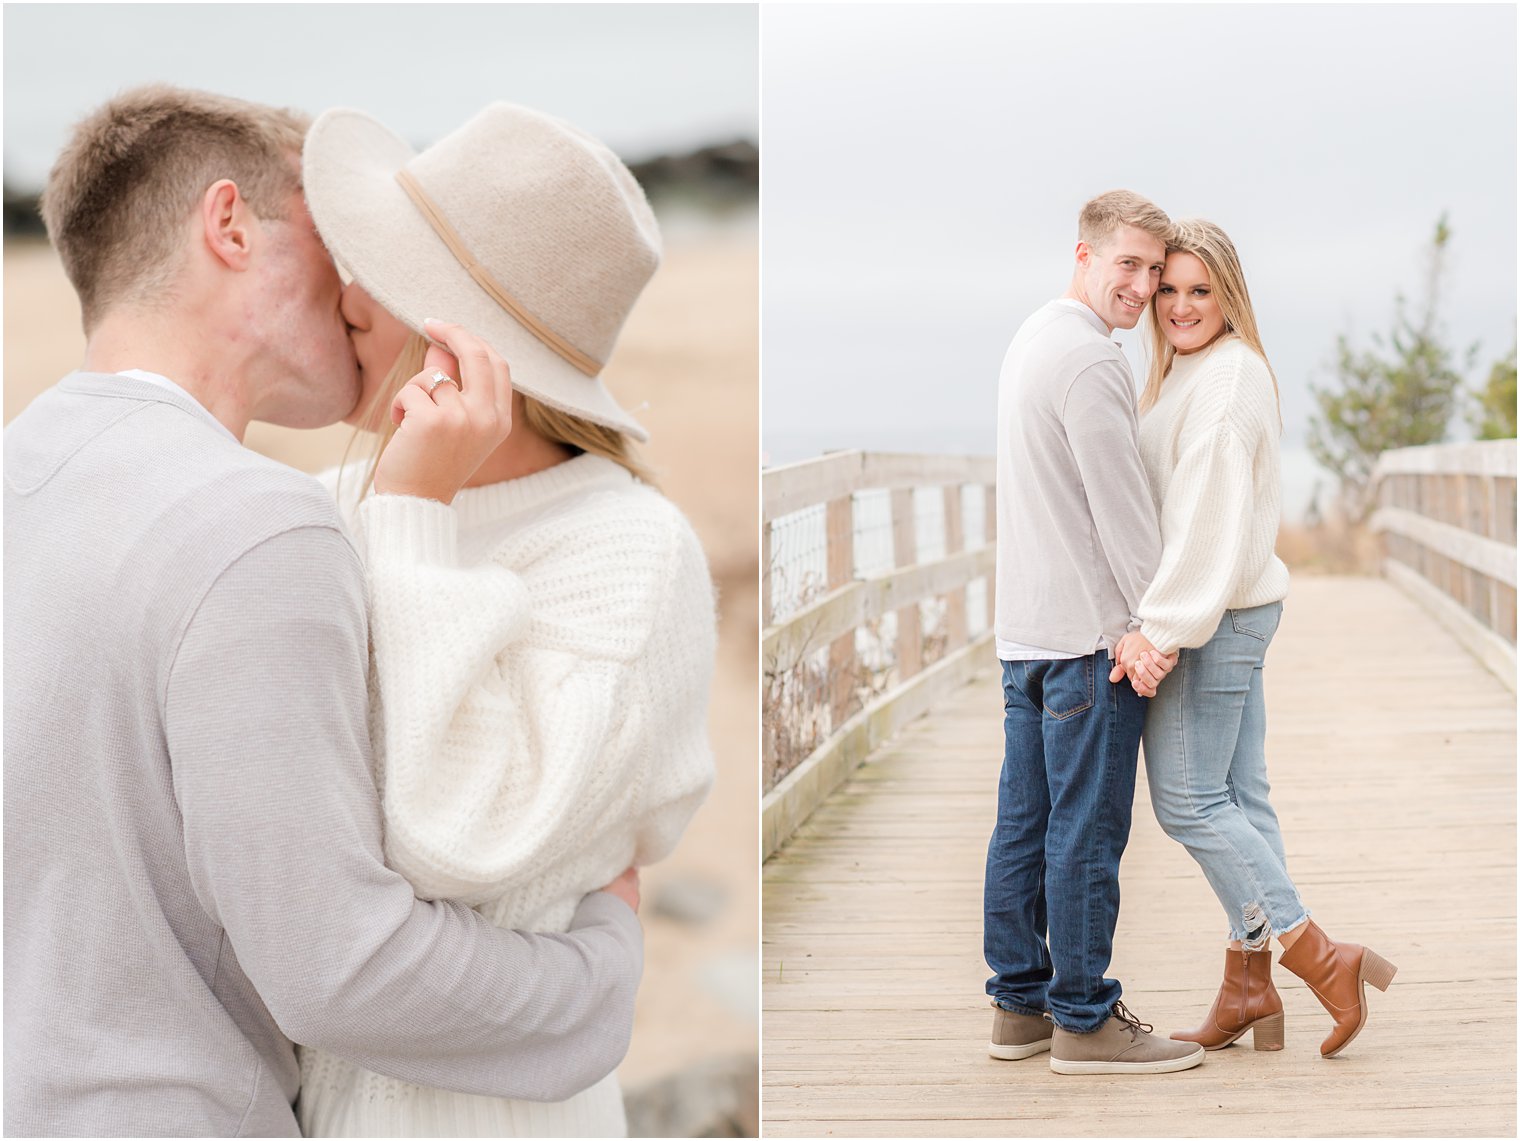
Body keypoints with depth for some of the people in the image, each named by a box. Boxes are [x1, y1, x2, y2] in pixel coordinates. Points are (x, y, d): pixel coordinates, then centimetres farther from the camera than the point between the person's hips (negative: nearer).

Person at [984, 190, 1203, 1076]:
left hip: (1026, 628, 10)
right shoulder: (1090, 361, -15)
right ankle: (1084, 1019, 0)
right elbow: (1121, 510, -16)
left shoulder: (1034, 339, 17)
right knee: (1088, 829, -5)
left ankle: (1022, 1004, 18)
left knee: (1025, 821, 12)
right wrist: (1160, 620, -11)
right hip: (1090, 630, -10)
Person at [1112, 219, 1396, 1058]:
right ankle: (1248, 988, 15)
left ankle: (1319, 958, -5)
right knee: (1238, 797, 10)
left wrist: (1163, 627, -25)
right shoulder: (1190, 371, 16)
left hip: (1215, 615, -10)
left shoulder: (1225, 377, -16)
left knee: (1188, 800, -7)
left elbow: (1210, 519, -23)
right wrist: (1163, 620, 13)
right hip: (1233, 613, 10)